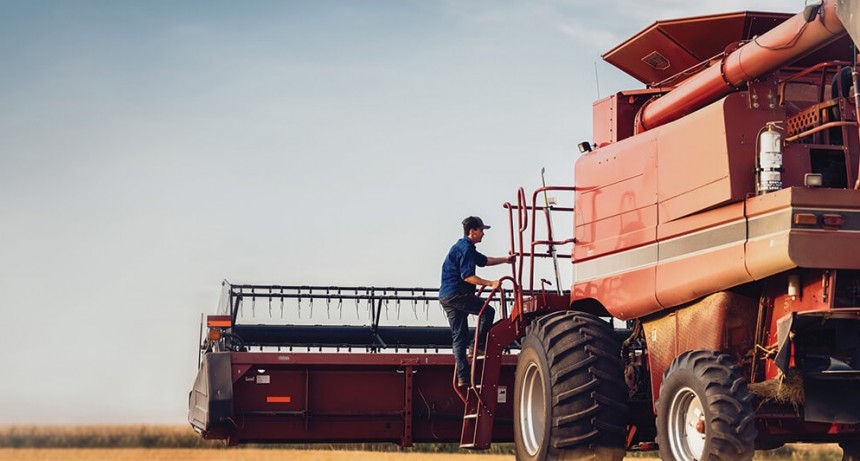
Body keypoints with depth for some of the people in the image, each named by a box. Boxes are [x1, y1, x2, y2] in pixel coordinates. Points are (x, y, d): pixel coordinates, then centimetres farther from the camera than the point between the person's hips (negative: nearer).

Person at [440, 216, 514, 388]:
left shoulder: (463, 247, 24)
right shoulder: (466, 248, -10)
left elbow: (484, 261, 37)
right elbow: (467, 276, -20)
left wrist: (505, 259, 38)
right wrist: (490, 283, -21)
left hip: (446, 296, 10)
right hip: (456, 293, -10)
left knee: (458, 337, 6)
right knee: (488, 311, 0)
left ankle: (462, 377, 2)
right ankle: (479, 346, -4)